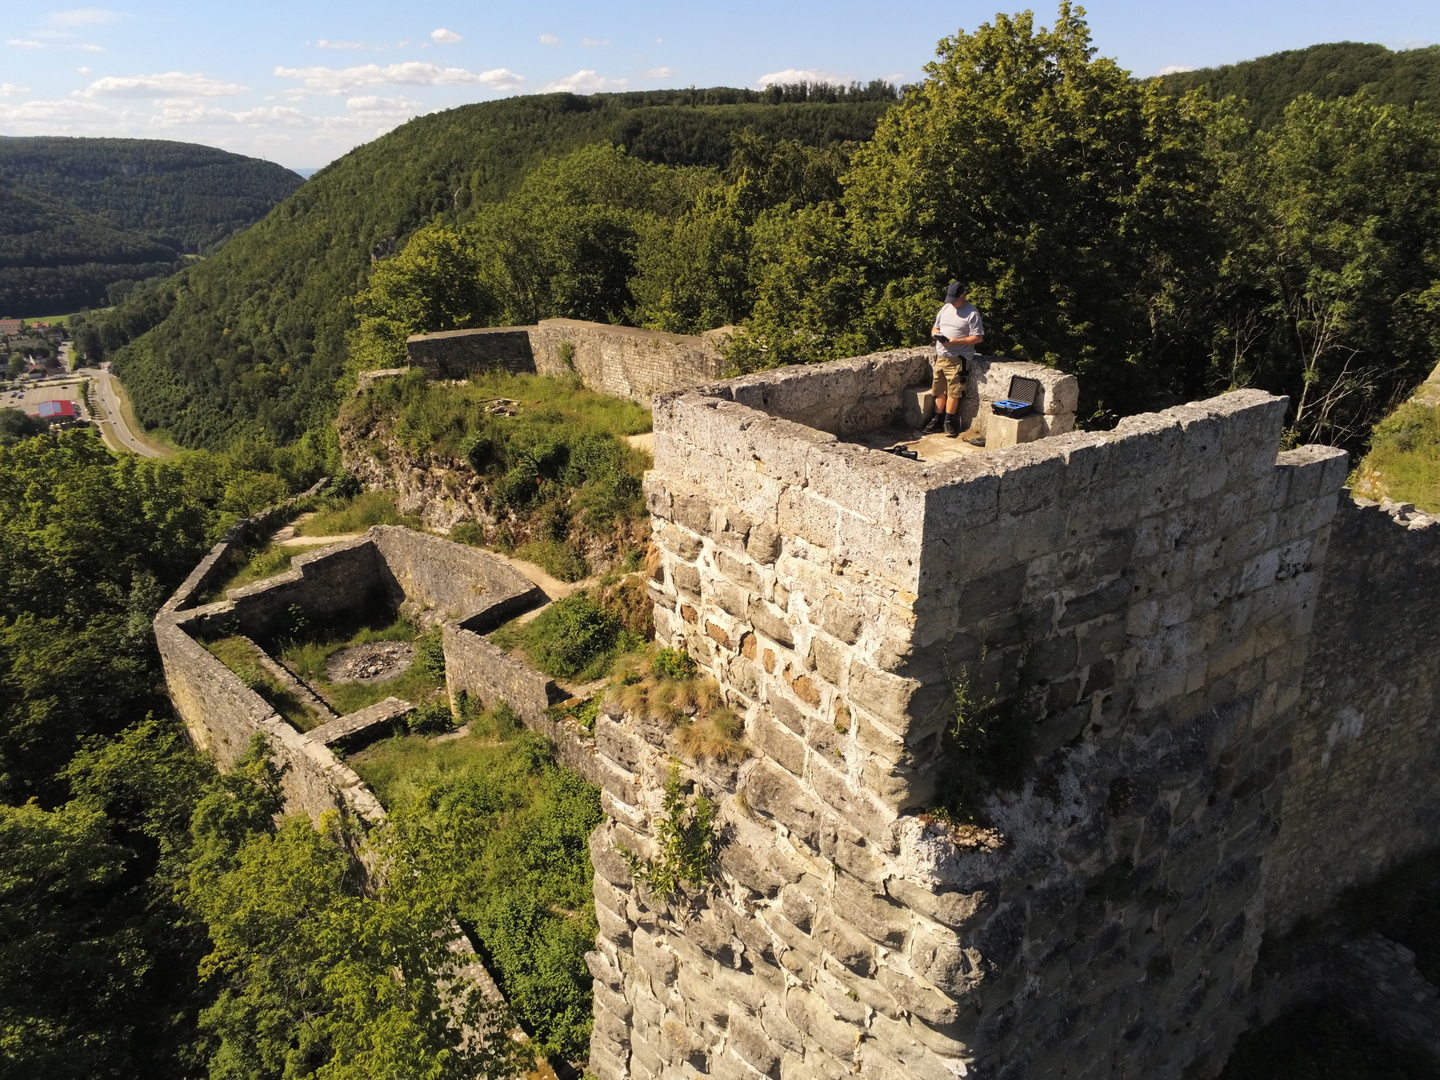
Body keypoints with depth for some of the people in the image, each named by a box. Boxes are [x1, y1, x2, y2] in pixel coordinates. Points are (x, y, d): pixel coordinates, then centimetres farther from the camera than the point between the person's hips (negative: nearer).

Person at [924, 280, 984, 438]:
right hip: (940, 356, 6)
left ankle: (949, 420, 5)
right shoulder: (946, 308, 13)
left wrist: (955, 341, -20)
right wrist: (935, 334, -3)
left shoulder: (972, 313, -8)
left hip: (958, 358, -6)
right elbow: (935, 327, 23)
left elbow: (978, 337, -11)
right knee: (939, 390, 8)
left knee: (953, 390, -5)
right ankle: (938, 419, 17)